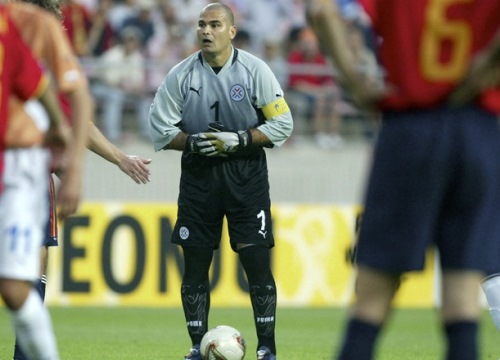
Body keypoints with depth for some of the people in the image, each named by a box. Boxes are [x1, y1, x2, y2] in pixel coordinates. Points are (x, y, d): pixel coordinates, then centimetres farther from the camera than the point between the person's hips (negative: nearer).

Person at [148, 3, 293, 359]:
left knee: (257, 261, -5)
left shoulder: (255, 70, -6)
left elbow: (282, 124, -4)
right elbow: (160, 128, 3)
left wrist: (237, 140, -15)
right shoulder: (181, 74, -1)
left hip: (246, 173, -2)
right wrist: (192, 142, -15)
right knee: (195, 262, 2)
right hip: (198, 173, 2)